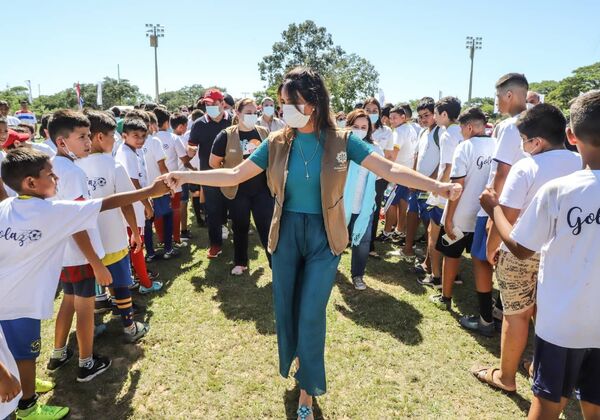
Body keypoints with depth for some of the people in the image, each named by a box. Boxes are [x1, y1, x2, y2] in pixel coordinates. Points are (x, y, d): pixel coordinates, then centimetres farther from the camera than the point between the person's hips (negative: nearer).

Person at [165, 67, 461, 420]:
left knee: (311, 315, 1)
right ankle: (295, 363, 44)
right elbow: (234, 175, 0)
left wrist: (438, 186, -23)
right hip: (286, 234, 2)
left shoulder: (341, 141, -8)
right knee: (286, 309, 13)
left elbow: (390, 170, -11)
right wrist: (185, 176, -5)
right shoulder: (277, 143, -3)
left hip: (324, 237, -2)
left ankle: (308, 389, 25)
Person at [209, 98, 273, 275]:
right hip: (237, 191, -1)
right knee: (240, 227, 12)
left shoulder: (264, 133, 0)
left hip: (262, 189, 1)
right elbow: (214, 162, -1)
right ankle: (240, 263, 29)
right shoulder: (226, 135, -8)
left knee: (267, 226, 3)